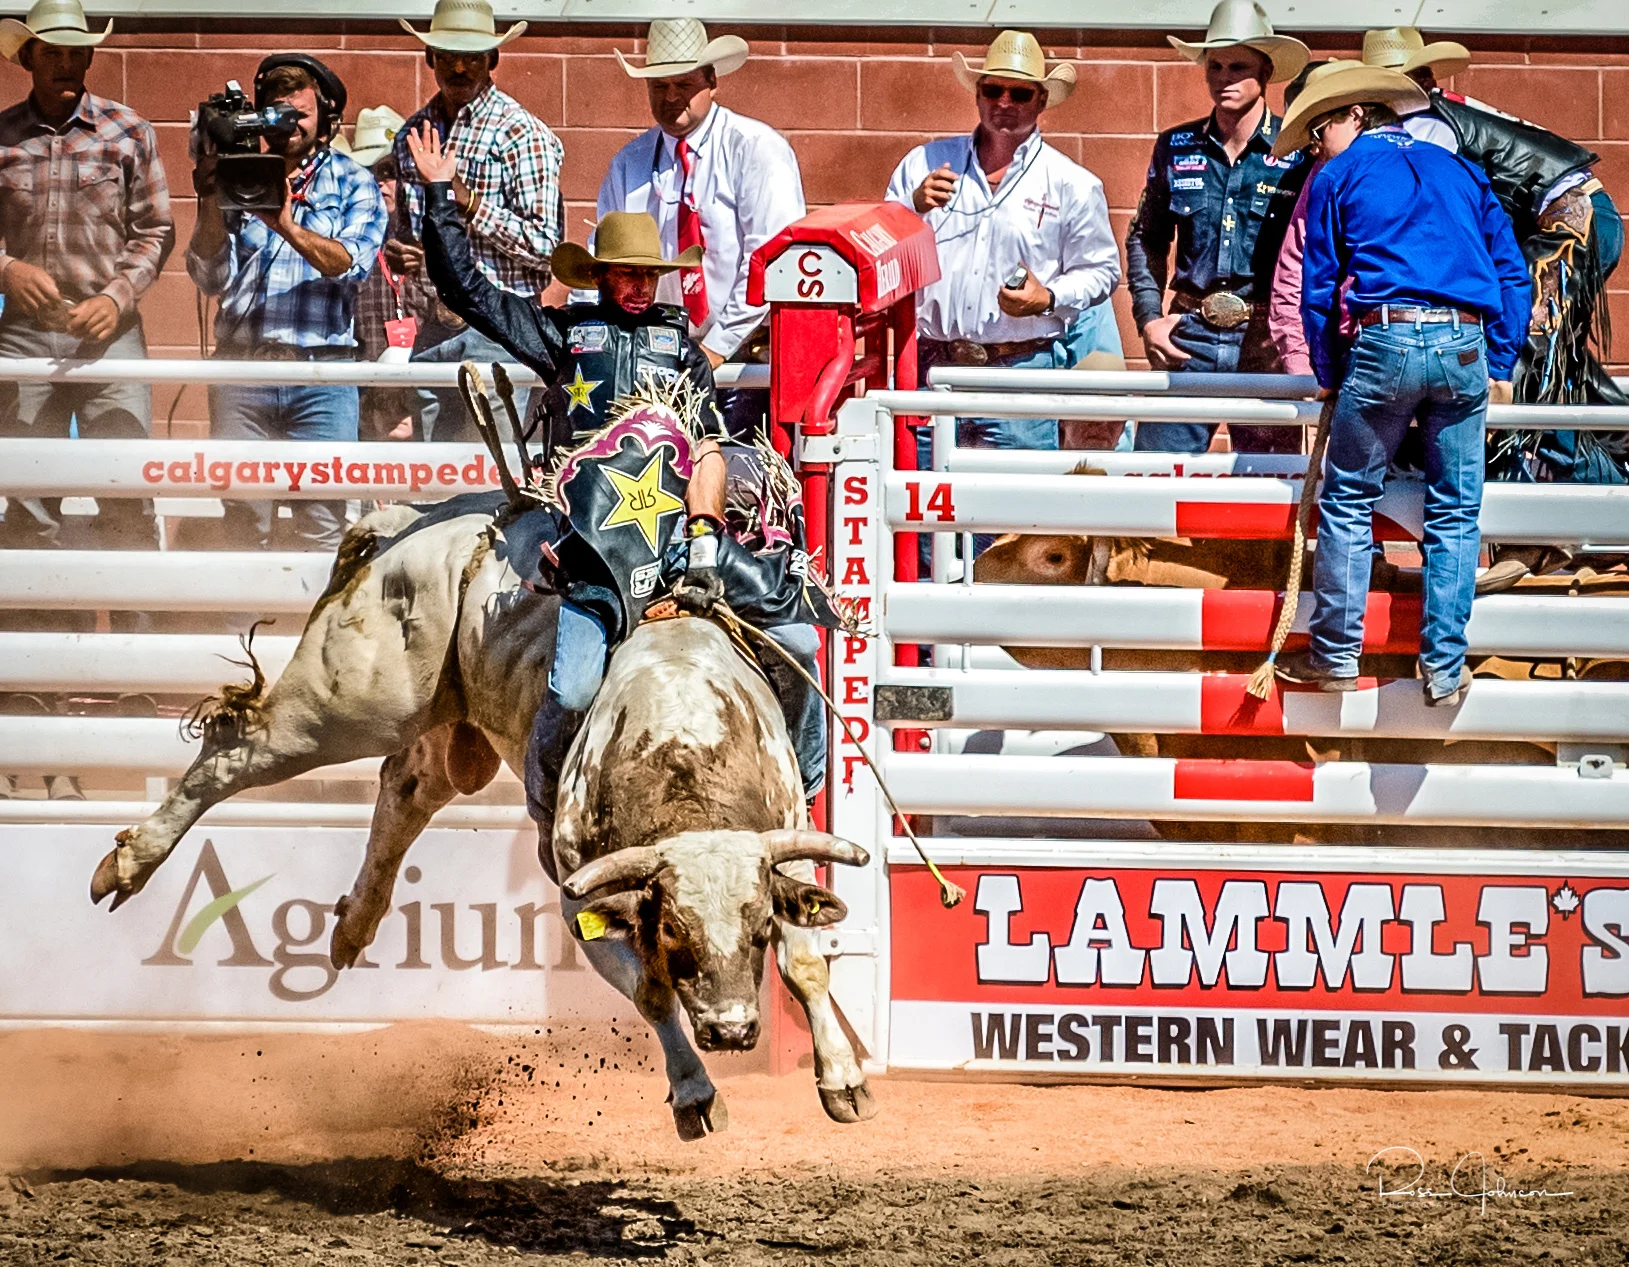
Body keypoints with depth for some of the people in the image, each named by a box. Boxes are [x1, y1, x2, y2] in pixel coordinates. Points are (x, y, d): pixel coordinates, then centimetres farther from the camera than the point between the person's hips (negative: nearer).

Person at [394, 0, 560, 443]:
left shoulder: (521, 133, -6)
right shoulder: (413, 134, 14)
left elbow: (544, 246, -11)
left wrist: (468, 203, -19)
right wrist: (396, 250, 4)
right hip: (433, 330, 6)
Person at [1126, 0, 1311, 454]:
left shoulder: (1298, 153, -1)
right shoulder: (1176, 148, 9)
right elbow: (1144, 238, 19)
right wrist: (1148, 317, 7)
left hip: (1266, 338, -2)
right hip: (1187, 336, 2)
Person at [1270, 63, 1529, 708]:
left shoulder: (1338, 178, 10)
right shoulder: (1460, 171, 21)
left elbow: (1320, 287, 9)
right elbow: (1511, 272, 17)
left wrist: (1330, 376, 18)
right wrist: (1500, 365, 18)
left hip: (1386, 341, -3)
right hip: (1465, 346, 3)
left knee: (1348, 502, 7)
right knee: (1454, 513, 8)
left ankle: (1335, 655, 8)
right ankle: (1445, 667, 5)